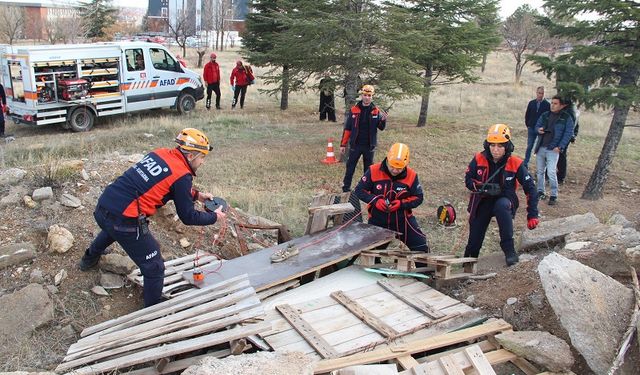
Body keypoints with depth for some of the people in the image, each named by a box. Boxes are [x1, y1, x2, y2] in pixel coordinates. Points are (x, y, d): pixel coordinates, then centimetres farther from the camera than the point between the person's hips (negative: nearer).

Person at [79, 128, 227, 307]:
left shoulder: (160, 153, 8)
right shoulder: (182, 176, -12)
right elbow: (188, 217, -5)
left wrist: (196, 195, 21)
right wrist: (214, 216, 10)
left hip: (102, 207, 9)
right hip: (124, 220, -9)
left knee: (112, 230, 43)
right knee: (154, 268, 6)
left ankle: (89, 259, 71)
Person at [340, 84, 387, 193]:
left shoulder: (376, 111, 0)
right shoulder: (354, 110, -3)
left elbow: (381, 127, 1)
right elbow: (347, 128, 0)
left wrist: (383, 120, -21)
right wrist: (343, 144, -2)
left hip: (369, 146, 1)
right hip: (355, 145, -1)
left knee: (369, 169, 12)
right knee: (350, 167, 4)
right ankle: (346, 188, 12)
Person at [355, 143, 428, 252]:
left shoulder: (411, 176, -10)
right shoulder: (374, 171, -13)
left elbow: (418, 198, -2)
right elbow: (359, 190, -7)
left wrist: (402, 203, -20)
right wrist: (375, 200, -22)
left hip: (402, 219, 0)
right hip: (377, 220, 0)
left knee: (420, 247, -3)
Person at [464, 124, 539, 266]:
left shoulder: (515, 164, -14)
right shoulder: (479, 159, -11)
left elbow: (530, 188, -8)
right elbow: (468, 180, -6)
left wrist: (532, 215, -13)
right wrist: (485, 187, -25)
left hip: (505, 200, -2)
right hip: (483, 202, 2)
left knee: (502, 205, -39)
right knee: (474, 242, 1)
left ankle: (509, 249, -30)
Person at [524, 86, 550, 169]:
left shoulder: (547, 104, -7)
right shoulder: (531, 103, 3)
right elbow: (527, 115, 12)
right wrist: (528, 125, 6)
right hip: (531, 129, 2)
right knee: (529, 146, 5)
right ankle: (525, 164, 12)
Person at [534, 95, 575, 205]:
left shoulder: (566, 118, -2)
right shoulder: (545, 115, 10)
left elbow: (568, 133, -5)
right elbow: (537, 126, 18)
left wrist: (560, 147, -14)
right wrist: (538, 130, -8)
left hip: (553, 149, -5)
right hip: (541, 148, 5)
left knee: (551, 172, -13)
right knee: (539, 171, 12)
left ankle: (554, 196, -3)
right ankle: (540, 192, 26)